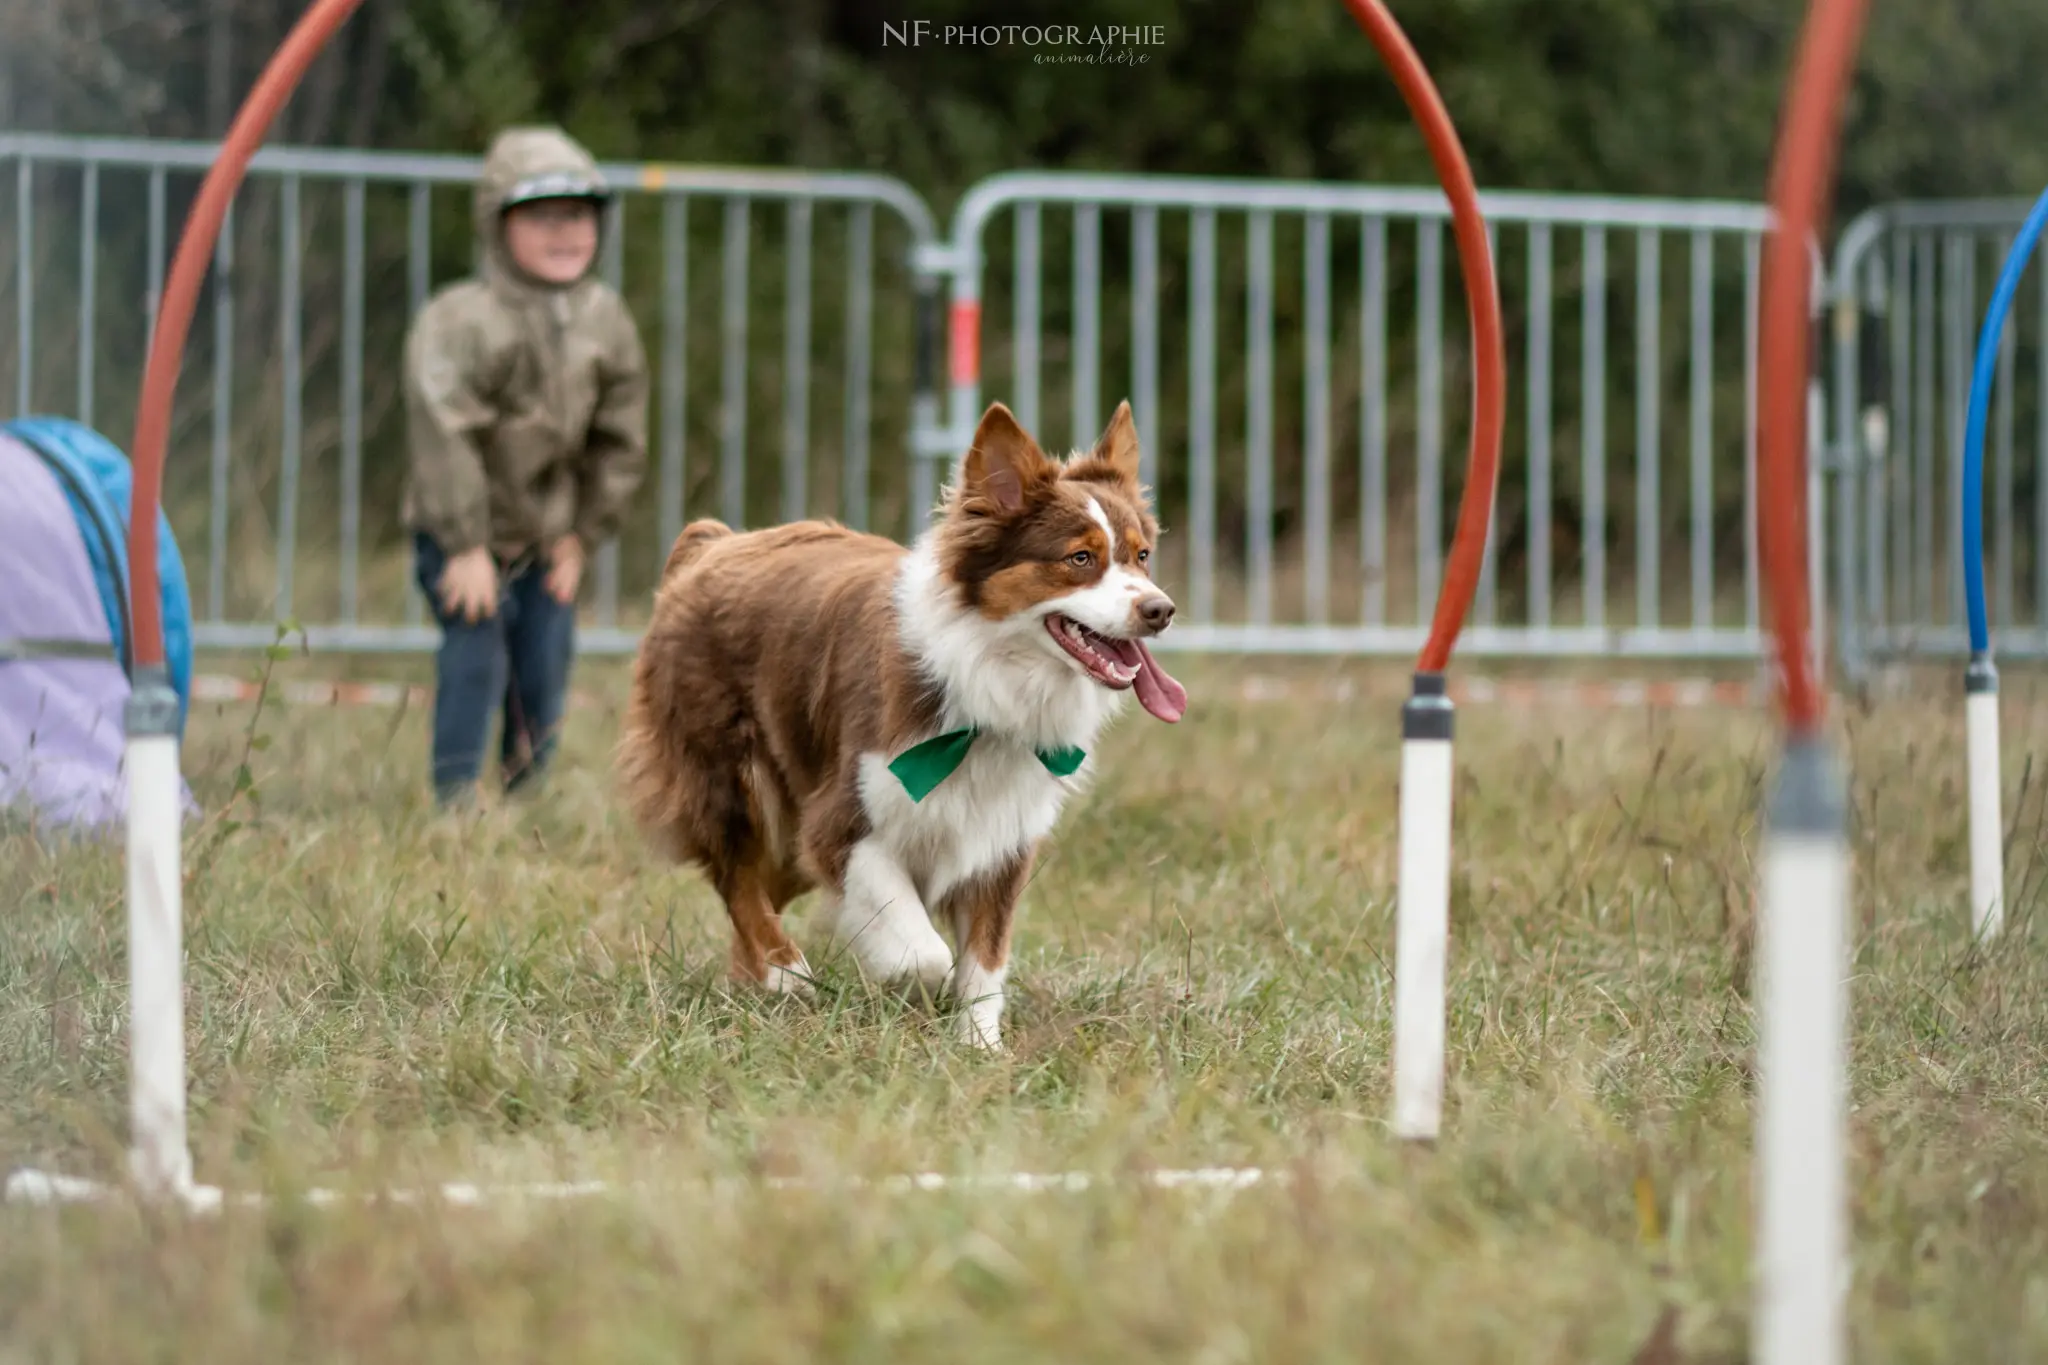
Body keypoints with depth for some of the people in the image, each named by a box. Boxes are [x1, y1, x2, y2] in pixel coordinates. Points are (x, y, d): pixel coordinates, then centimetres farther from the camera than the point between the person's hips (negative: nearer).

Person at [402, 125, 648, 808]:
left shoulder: (606, 322, -2)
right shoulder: (461, 321, -21)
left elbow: (618, 440, 8)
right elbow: (444, 437, -24)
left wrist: (584, 534, 5)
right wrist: (466, 546, -24)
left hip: (547, 536, 5)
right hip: (461, 530, -5)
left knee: (545, 671, 6)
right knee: (476, 651, -15)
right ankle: (456, 798, -7)